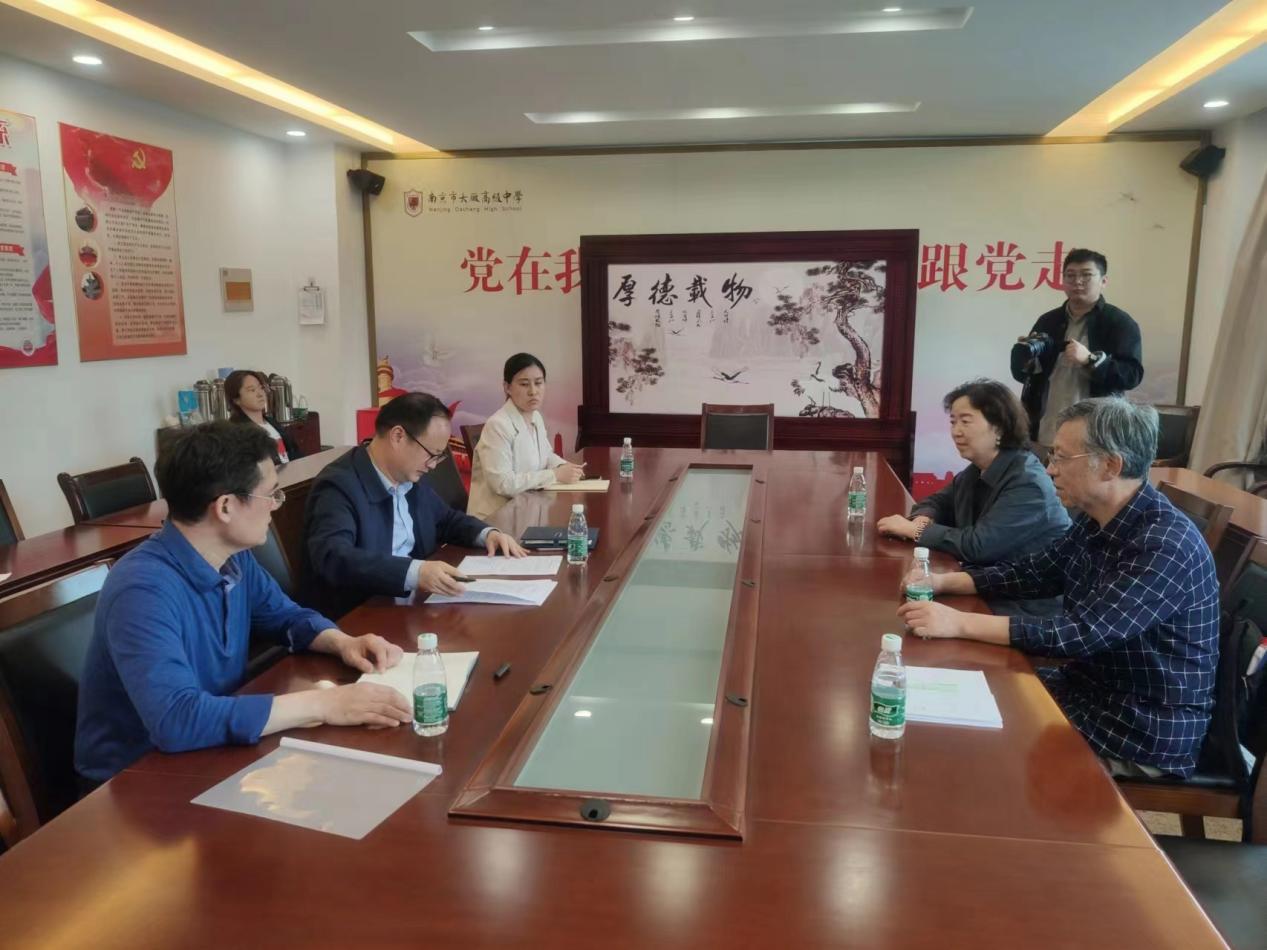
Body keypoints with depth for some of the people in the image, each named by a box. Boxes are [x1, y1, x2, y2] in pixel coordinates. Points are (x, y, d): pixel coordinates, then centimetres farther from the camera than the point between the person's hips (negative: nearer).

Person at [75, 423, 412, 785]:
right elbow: (176, 720, -38)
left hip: (210, 752, 7)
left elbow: (286, 616, 14)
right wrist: (321, 705, -35)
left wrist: (343, 643, -7)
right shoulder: (143, 591, -28)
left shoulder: (235, 559, -3)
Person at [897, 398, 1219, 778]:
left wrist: (959, 623, -35)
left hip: (1146, 731, -7)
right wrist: (943, 582, -3)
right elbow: (1033, 572, 11)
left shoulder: (1165, 544, -27)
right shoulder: (1095, 521, 0)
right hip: (1090, 687, 8)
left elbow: (1083, 633, -33)